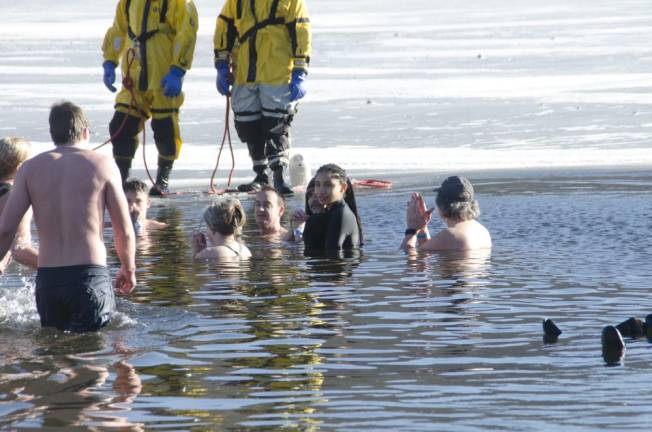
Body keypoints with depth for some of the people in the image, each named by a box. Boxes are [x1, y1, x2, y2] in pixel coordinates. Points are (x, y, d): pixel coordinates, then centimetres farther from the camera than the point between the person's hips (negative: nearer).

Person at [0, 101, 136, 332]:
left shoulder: (30, 168, 7)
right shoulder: (102, 164, 2)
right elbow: (124, 231, 4)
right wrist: (128, 269, 21)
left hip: (46, 280, 3)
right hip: (90, 278, -3)